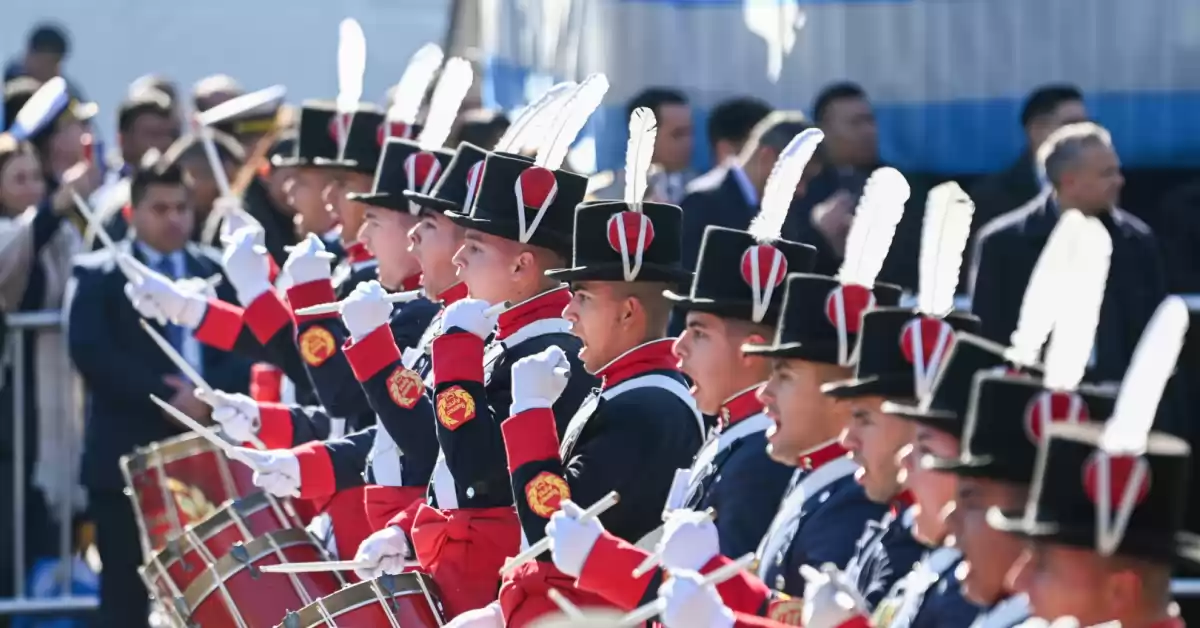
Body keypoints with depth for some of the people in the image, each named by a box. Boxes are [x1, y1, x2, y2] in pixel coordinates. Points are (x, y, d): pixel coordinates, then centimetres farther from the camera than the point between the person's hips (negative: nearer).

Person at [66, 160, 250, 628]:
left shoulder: (217, 271, 13)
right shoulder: (100, 274, 2)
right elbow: (90, 352, -12)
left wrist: (209, 394, -15)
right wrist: (165, 398, -17)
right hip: (127, 453, -3)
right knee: (125, 590, -1)